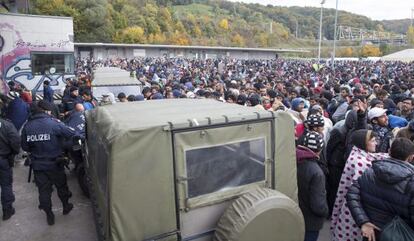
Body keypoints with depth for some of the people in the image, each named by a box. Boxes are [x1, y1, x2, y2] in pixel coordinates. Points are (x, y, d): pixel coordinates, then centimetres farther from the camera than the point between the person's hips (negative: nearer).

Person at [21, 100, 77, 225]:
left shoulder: (27, 126, -5)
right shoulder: (53, 123, -19)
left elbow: (24, 147, 2)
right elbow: (71, 133, -18)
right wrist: (60, 124, -2)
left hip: (37, 165, 3)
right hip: (54, 163, -3)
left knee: (43, 190, 14)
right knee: (61, 185, 20)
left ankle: (49, 215, 26)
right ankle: (66, 206, 39)